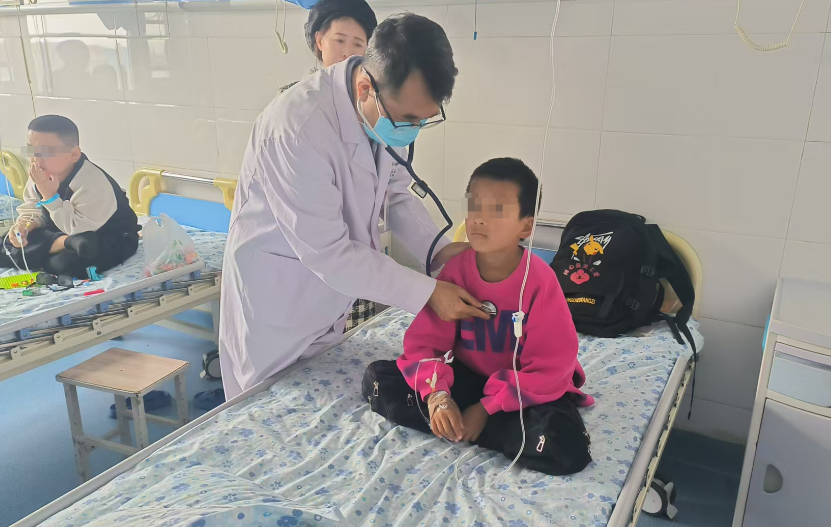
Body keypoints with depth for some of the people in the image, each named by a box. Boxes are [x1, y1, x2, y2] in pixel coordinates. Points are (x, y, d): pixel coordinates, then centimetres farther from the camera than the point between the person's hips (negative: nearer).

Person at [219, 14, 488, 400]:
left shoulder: (387, 111, -10)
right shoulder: (300, 126, -33)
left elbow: (396, 191, 4)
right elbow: (327, 252, -30)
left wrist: (438, 249, -13)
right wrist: (427, 292, -26)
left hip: (330, 290, 7)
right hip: (276, 301, -6)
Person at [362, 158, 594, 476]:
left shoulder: (540, 281, -23)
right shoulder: (456, 269, -13)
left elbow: (549, 368, -20)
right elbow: (424, 340, -11)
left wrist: (487, 408, -22)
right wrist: (437, 395, -30)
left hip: (525, 390, -2)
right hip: (468, 377, 3)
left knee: (567, 449, -33)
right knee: (379, 378, -11)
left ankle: (455, 426, -17)